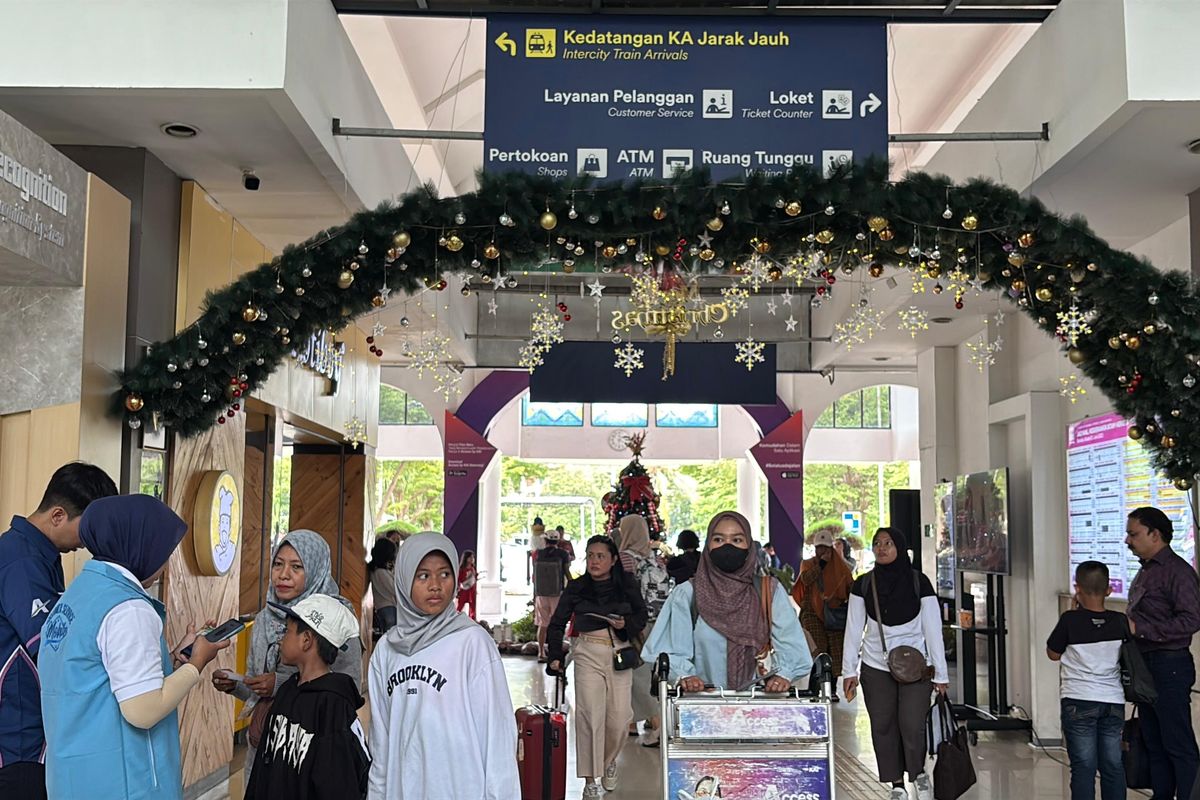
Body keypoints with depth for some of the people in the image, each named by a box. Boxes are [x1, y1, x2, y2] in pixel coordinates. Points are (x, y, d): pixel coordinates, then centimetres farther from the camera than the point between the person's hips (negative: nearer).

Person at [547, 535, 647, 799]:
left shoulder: (626, 583, 2)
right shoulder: (576, 587, 1)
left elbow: (642, 615, 9)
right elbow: (557, 623, 7)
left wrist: (626, 624, -12)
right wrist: (555, 656, -1)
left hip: (620, 652, 1)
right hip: (588, 654, -1)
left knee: (619, 717, 1)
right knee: (590, 715, -9)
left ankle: (609, 760, 32)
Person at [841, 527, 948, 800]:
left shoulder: (919, 583, -5)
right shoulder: (863, 585, 0)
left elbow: (933, 630, -3)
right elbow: (853, 630, 3)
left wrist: (940, 674, -4)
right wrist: (849, 671, -1)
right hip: (876, 668, 2)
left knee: (912, 726, -9)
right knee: (883, 727, 3)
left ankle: (919, 773, 18)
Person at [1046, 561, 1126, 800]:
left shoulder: (1070, 620, -11)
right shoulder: (1120, 621, -1)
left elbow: (1053, 654, 3)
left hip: (1079, 701, -3)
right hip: (1113, 701, 3)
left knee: (1083, 767, 0)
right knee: (1113, 766, 11)